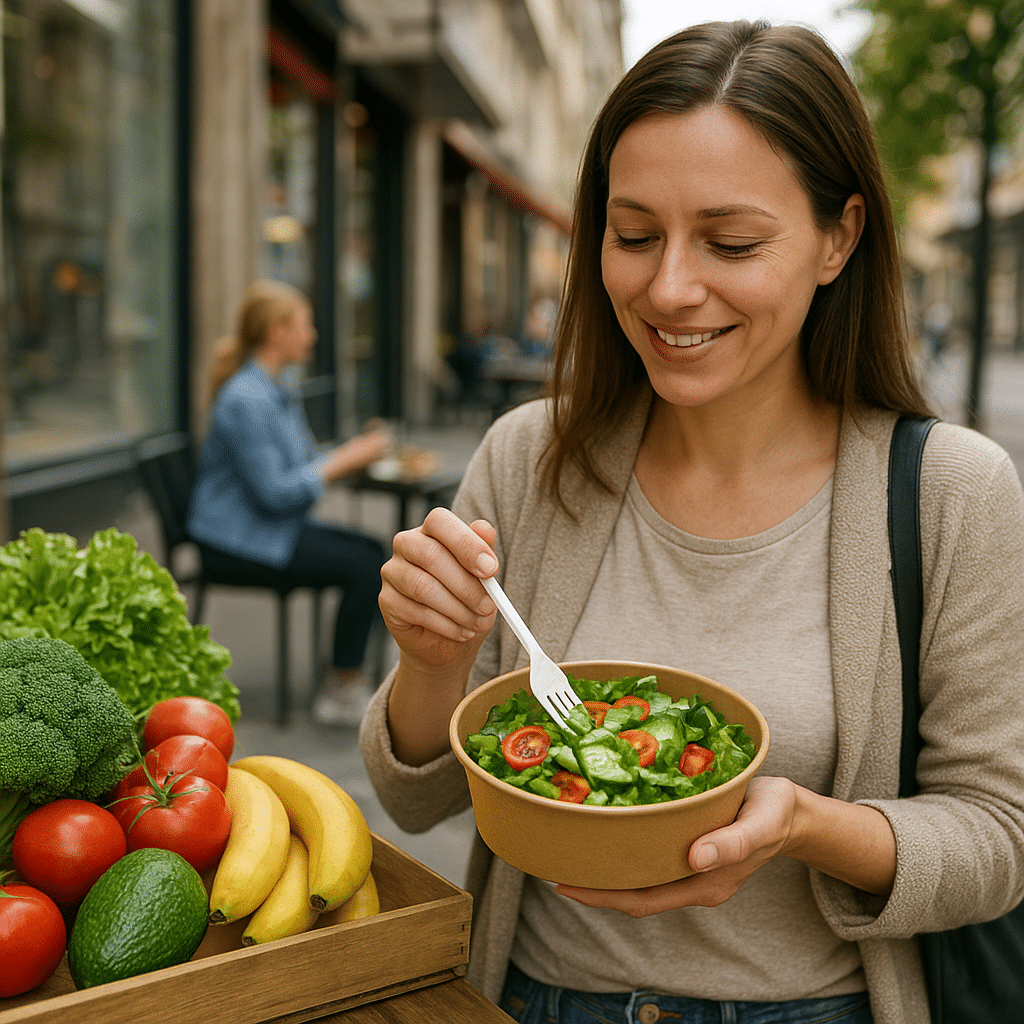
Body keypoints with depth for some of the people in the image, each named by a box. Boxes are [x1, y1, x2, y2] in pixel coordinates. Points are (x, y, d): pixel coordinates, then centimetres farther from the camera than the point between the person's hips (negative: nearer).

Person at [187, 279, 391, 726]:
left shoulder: (279, 389, 12)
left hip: (275, 527, 10)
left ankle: (346, 674, 6)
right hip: (237, 540, -10)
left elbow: (298, 467, 16)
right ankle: (341, 694, -6)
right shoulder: (246, 399, -20)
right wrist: (344, 460, -18)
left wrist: (355, 450, 1)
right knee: (365, 567, -18)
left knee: (373, 550, -3)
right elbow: (274, 491, -24)